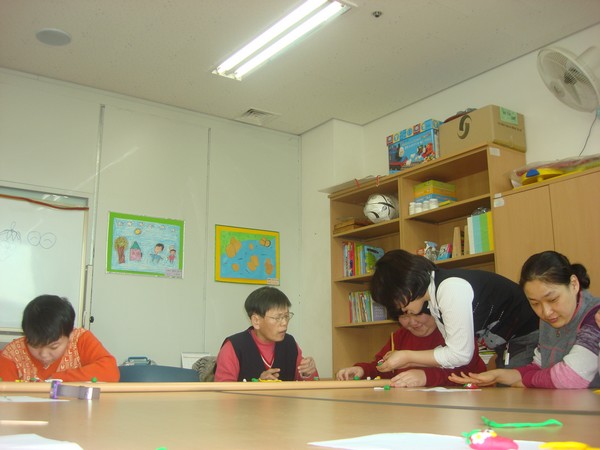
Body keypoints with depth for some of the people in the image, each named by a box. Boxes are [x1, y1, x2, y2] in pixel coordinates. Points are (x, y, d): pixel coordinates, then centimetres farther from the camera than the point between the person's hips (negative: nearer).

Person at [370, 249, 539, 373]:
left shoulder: (450, 288, -26)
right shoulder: (434, 298, 3)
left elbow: (460, 355, -22)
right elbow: (453, 351, 4)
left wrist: (407, 356, -14)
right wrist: (406, 362, -5)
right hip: (508, 345, 9)